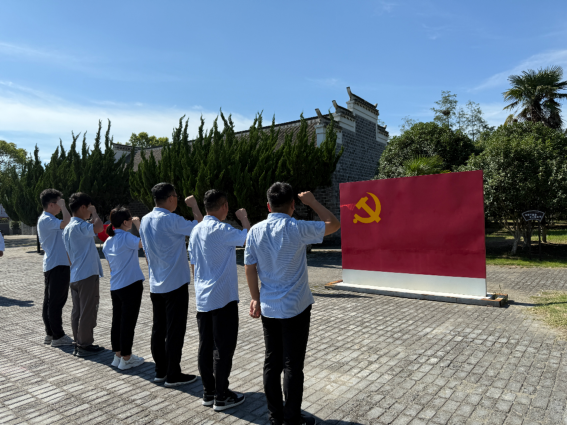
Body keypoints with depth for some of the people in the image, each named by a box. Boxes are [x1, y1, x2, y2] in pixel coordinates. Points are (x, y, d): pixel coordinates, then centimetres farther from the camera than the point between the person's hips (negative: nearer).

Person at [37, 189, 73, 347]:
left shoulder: (49, 220, 17)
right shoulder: (46, 220, -16)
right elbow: (66, 221, -33)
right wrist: (63, 205, -20)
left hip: (53, 265, 10)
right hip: (57, 265, -10)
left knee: (50, 301, 13)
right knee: (56, 302, -4)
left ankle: (50, 334, 21)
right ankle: (58, 337, 2)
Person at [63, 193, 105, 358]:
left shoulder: (68, 228, 14)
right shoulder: (80, 226, -16)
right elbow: (99, 227, -37)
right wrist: (94, 213, -18)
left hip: (75, 276, 9)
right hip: (88, 275, -9)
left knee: (77, 311, 12)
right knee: (88, 312, -1)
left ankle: (79, 343, 20)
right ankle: (85, 346, 6)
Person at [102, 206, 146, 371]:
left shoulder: (108, 242, 11)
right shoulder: (126, 237, -14)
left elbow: (111, 266, 17)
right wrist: (138, 224, -18)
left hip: (115, 287, 8)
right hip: (131, 285, -8)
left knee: (117, 320, 14)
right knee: (128, 322, 1)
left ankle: (117, 355, 25)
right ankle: (126, 359, 10)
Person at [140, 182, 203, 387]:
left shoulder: (145, 220, 7)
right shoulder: (171, 220, -19)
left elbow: (147, 253, 14)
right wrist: (194, 206, -6)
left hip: (156, 285, 8)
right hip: (175, 284, -8)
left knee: (159, 329, 14)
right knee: (175, 331, 2)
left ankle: (161, 371, 25)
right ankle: (173, 375, 11)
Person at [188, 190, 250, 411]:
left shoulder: (196, 231, 9)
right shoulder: (221, 230, -16)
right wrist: (244, 218, -4)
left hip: (202, 297, 8)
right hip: (223, 297, -8)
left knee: (206, 345, 13)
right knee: (224, 347, 2)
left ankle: (208, 392, 23)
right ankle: (221, 396, 11)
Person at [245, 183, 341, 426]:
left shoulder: (255, 231, -2)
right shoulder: (297, 229, -16)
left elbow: (249, 268, 2)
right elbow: (334, 225, -4)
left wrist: (255, 298, 12)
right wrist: (312, 202, 5)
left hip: (268, 308, 5)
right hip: (295, 308, -5)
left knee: (272, 363, 14)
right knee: (293, 366, 6)